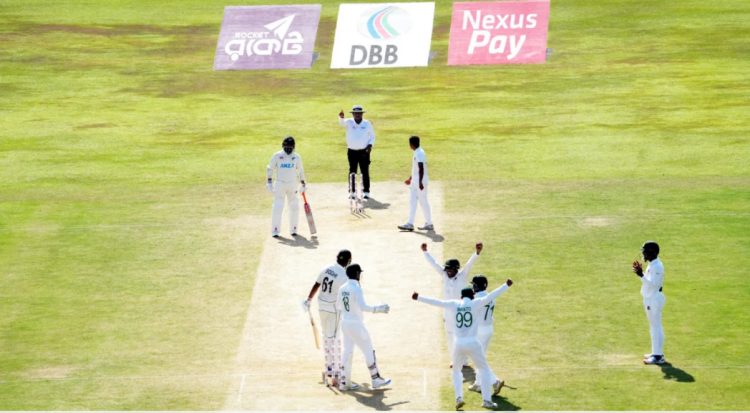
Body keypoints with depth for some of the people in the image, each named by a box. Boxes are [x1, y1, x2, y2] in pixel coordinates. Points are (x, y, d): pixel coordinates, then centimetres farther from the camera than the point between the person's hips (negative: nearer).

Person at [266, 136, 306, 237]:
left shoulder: (297, 157, 4)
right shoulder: (277, 156, -2)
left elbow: (300, 171, 14)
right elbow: (270, 168, 3)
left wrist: (302, 184, 11)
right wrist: (269, 182, -3)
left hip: (293, 185, 3)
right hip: (280, 184, -2)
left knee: (294, 207, 4)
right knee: (278, 207, -9)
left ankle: (293, 229, 16)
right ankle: (275, 231, -6)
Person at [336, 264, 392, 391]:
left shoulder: (342, 288, 4)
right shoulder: (356, 288, -18)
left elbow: (338, 306, 13)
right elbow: (363, 306, -27)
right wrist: (378, 309, -19)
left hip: (344, 323, 7)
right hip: (356, 324, -7)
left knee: (347, 351, 12)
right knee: (368, 351, 5)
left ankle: (344, 382, 13)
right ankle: (376, 379, 11)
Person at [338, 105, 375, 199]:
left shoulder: (367, 124, 2)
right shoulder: (349, 122, -2)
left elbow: (372, 136, 11)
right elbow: (342, 122, -24)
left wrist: (370, 145, -6)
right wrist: (341, 117, -47)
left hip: (364, 151, 0)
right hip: (352, 151, 0)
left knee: (365, 172, 1)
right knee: (352, 172, 5)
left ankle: (366, 191, 8)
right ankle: (351, 192, 12)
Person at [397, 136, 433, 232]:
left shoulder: (419, 153, -18)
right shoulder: (417, 153, 12)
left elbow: (421, 168, -24)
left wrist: (420, 182, -28)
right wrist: (411, 179, 29)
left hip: (420, 181, -10)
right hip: (415, 181, 10)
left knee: (423, 202, -2)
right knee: (412, 201, 7)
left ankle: (429, 224, 7)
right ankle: (410, 224, 6)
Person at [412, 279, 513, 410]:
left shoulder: (454, 304, 5)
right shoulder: (475, 303, -2)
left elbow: (436, 302, 8)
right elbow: (491, 296, -8)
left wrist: (418, 298, 17)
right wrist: (506, 285, -5)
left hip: (458, 344, 2)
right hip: (473, 343, -2)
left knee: (456, 370, 23)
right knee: (484, 369, 13)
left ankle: (458, 397, 5)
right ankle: (486, 400, 5)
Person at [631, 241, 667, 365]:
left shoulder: (656, 266, -21)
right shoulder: (652, 265, 10)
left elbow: (653, 284, -28)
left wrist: (641, 275, -35)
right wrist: (641, 273, 10)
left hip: (654, 299, -11)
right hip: (651, 299, 11)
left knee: (656, 327, -6)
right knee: (654, 327, 17)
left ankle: (658, 356, -2)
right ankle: (656, 352, 27)